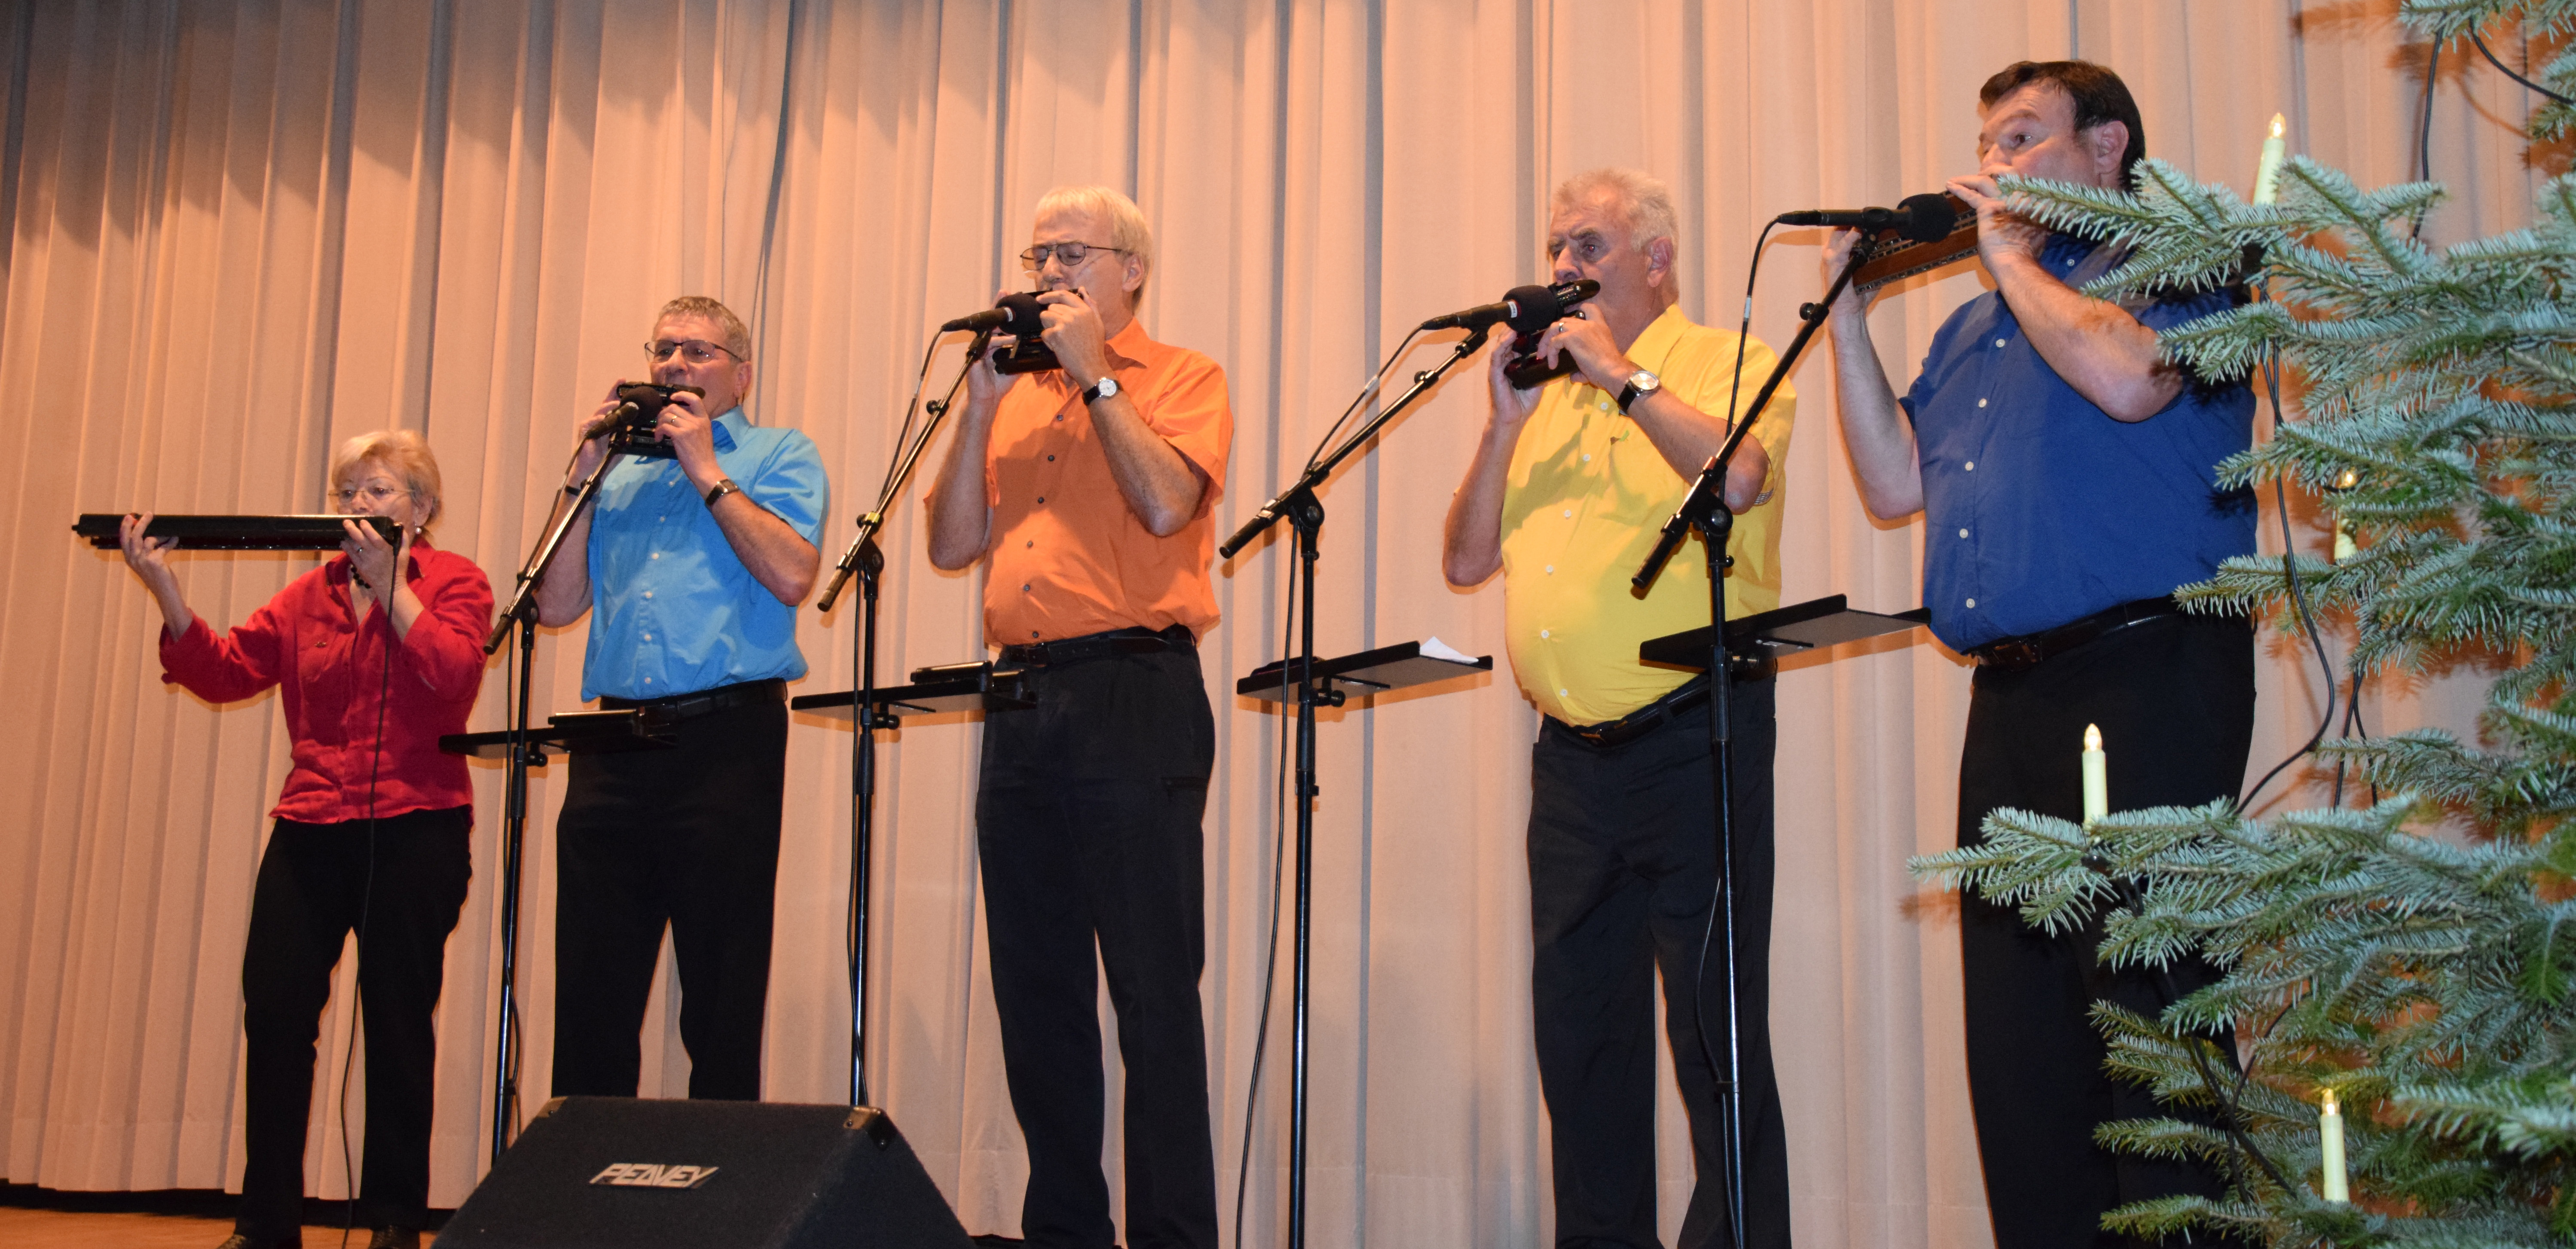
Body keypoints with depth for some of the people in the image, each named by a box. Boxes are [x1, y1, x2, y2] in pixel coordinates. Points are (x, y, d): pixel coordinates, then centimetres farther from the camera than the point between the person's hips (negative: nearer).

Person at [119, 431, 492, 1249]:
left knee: (397, 1021, 1)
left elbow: (454, 674, -15)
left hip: (414, 828, -4)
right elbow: (224, 671, 5)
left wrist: (387, 582, -16)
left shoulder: (454, 582, 3)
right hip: (311, 829, 4)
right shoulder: (309, 594, 14)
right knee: (274, 1007, -2)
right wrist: (164, 588, -7)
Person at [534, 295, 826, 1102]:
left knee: (721, 1004, -2)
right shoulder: (622, 473, 22)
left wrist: (708, 471, -3)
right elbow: (557, 605, 13)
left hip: (727, 739, -4)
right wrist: (585, 476, 8)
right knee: (589, 997, 5)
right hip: (616, 746, 5)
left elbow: (792, 576, -10)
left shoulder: (780, 457, 9)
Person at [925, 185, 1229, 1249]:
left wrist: (1092, 374, -7)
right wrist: (983, 401, 5)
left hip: (1135, 693, -6)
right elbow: (952, 543, 11)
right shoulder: (1018, 395, 20)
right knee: (1036, 986, 9)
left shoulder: (1182, 379, 4)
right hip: (1022, 700, 7)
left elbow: (1167, 501, -15)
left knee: (1151, 987, -7)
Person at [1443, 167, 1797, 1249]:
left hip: (1693, 740, -6)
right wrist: (1506, 419, 2)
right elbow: (1466, 560, 13)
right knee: (1579, 1024, 11)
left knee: (1715, 1024, -3)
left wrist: (1620, 372, -11)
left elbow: (1734, 477, -20)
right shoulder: (1546, 398, 18)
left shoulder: (1730, 360, 1)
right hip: (1571, 754, 6)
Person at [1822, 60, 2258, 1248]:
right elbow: (1893, 484, 17)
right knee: (2018, 1027, 8)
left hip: (2145, 673, -7)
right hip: (2009, 698, 8)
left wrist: (2012, 256, -3)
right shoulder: (1974, 326, 24)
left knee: (2146, 1010, -9)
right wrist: (1847, 309, 13)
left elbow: (2129, 377, -18)